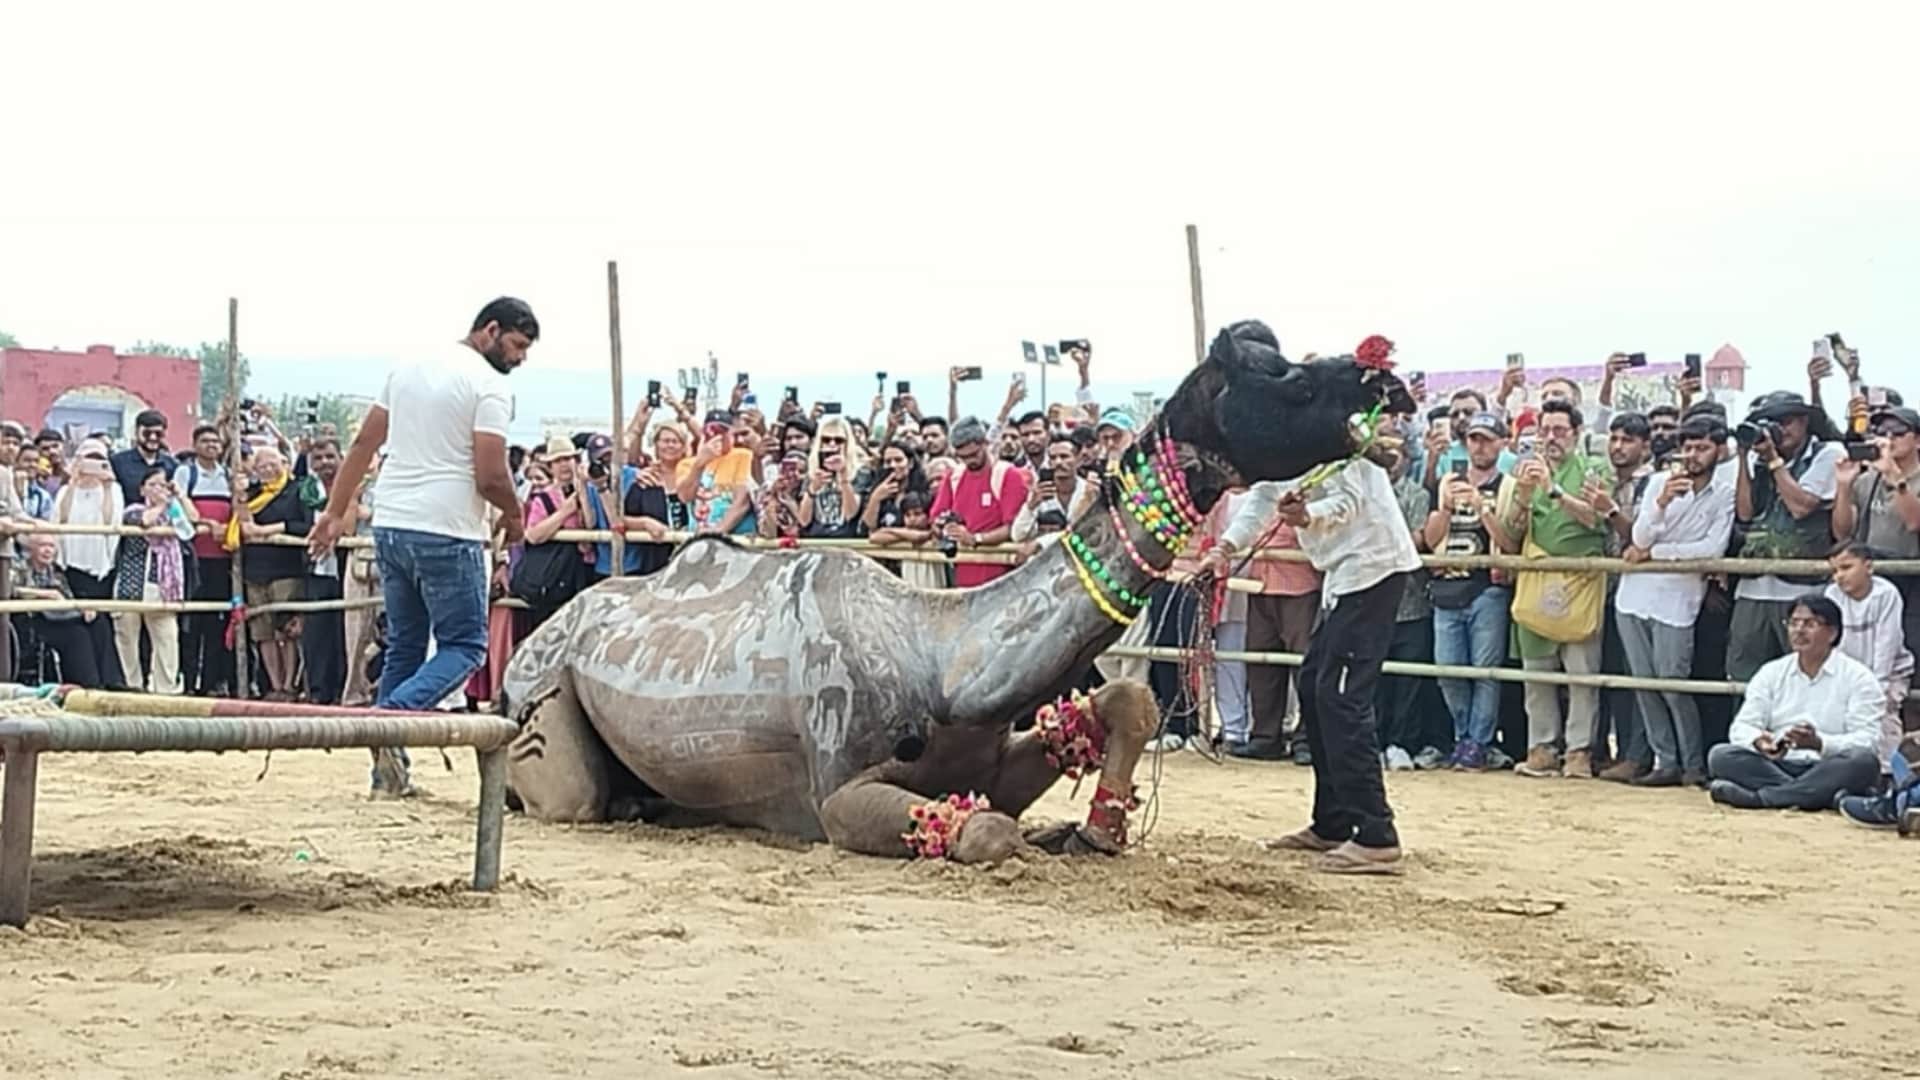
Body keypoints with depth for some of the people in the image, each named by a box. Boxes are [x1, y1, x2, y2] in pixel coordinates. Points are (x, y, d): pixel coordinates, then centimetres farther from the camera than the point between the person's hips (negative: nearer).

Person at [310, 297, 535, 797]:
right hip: (448, 533, -7)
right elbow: (491, 476, -15)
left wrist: (335, 513, 19)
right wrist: (514, 517, 4)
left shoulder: (409, 368, 14)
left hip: (390, 526, 7)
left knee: (403, 647, 14)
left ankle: (389, 768, 10)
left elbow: (363, 445, 15)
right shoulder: (490, 385, -9)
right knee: (464, 646, 1)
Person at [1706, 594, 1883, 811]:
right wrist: (1759, 741, -21)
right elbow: (1742, 726, 5)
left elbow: (1866, 740, -8)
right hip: (1775, 767, 2)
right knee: (1721, 756, -22)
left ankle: (1757, 797, -37)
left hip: (1827, 771, -2)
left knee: (1864, 762, -34)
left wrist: (1819, 743, -28)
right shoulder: (1771, 673, 14)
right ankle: (1820, 795, -34)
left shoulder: (1858, 677, 3)